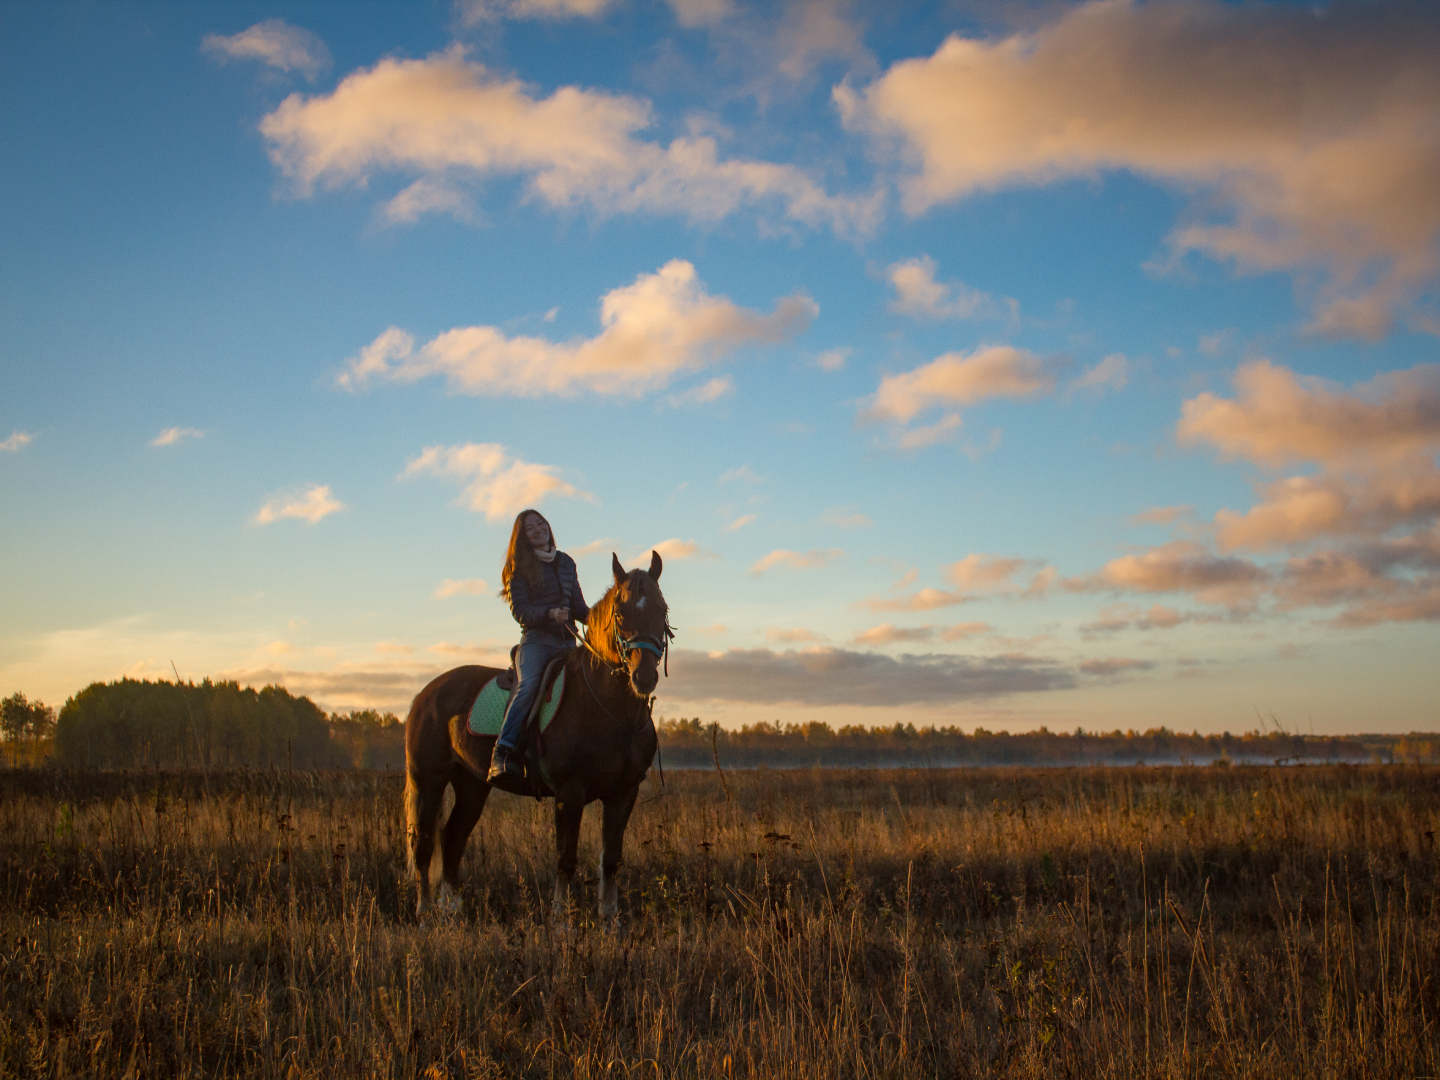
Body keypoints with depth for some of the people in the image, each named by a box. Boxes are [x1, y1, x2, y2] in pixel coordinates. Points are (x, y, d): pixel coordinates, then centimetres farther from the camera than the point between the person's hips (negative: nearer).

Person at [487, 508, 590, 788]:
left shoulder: (566, 563, 21)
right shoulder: (520, 568, 7)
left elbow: (579, 608, 22)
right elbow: (520, 611, -4)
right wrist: (549, 613, -21)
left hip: (568, 642, 5)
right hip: (536, 640, -5)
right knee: (529, 685, -31)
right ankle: (503, 752, -42)